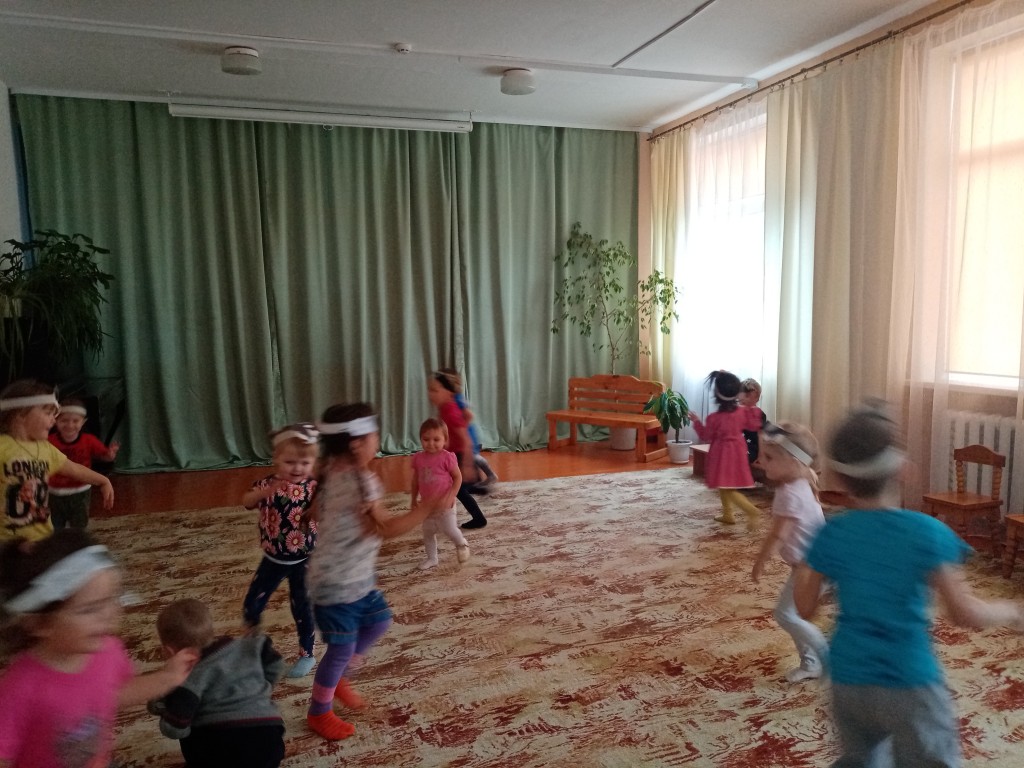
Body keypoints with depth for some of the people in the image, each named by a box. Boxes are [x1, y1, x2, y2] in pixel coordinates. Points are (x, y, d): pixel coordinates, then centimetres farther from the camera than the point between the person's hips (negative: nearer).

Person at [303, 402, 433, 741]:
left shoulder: (333, 469, -1)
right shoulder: (360, 481, -30)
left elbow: (316, 514, 11)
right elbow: (386, 529, -28)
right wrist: (429, 506, -26)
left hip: (357, 576, 9)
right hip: (336, 582, -9)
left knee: (378, 621, 22)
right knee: (342, 647, 7)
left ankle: (336, 678, 40)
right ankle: (319, 712, 31)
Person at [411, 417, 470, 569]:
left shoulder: (447, 457, -17)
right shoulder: (418, 458, -3)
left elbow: (458, 478, -10)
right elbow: (415, 480, 9)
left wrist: (451, 496, -19)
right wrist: (414, 498, 12)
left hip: (444, 503, -5)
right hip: (427, 504, 5)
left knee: (449, 529, -6)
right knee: (427, 532, 14)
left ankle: (462, 544, 25)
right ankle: (431, 558, 31)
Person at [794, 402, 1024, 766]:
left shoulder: (831, 534, -6)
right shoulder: (926, 532, -15)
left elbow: (805, 607, 0)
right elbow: (966, 614, -17)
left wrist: (802, 568, 17)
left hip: (848, 679, 4)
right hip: (909, 684, -3)